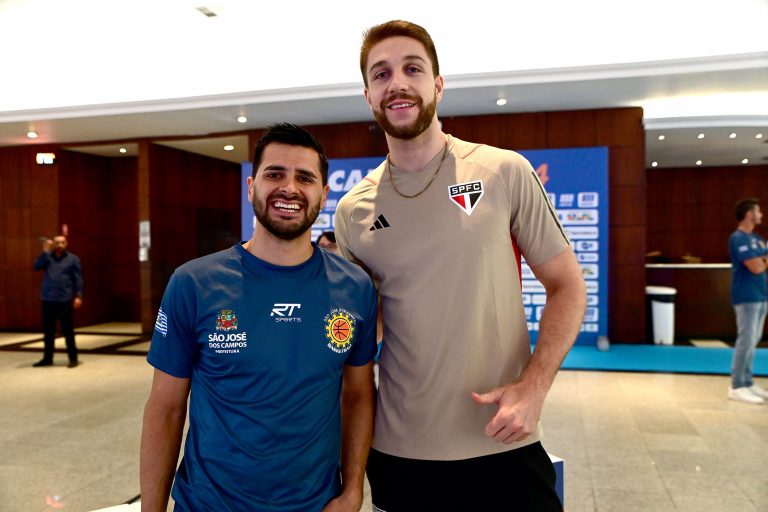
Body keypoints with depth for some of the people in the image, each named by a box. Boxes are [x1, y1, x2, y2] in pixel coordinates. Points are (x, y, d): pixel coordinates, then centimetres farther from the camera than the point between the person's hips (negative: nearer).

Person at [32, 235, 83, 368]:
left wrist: (79, 296, -9)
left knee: (67, 330, -2)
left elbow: (78, 279, -1)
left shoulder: (73, 259, 2)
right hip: (48, 299, 3)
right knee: (48, 330, 11)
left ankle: (73, 358, 5)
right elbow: (36, 266, -8)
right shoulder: (47, 257, 9)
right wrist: (45, 251, -13)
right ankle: (47, 358, 22)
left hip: (65, 300, -3)